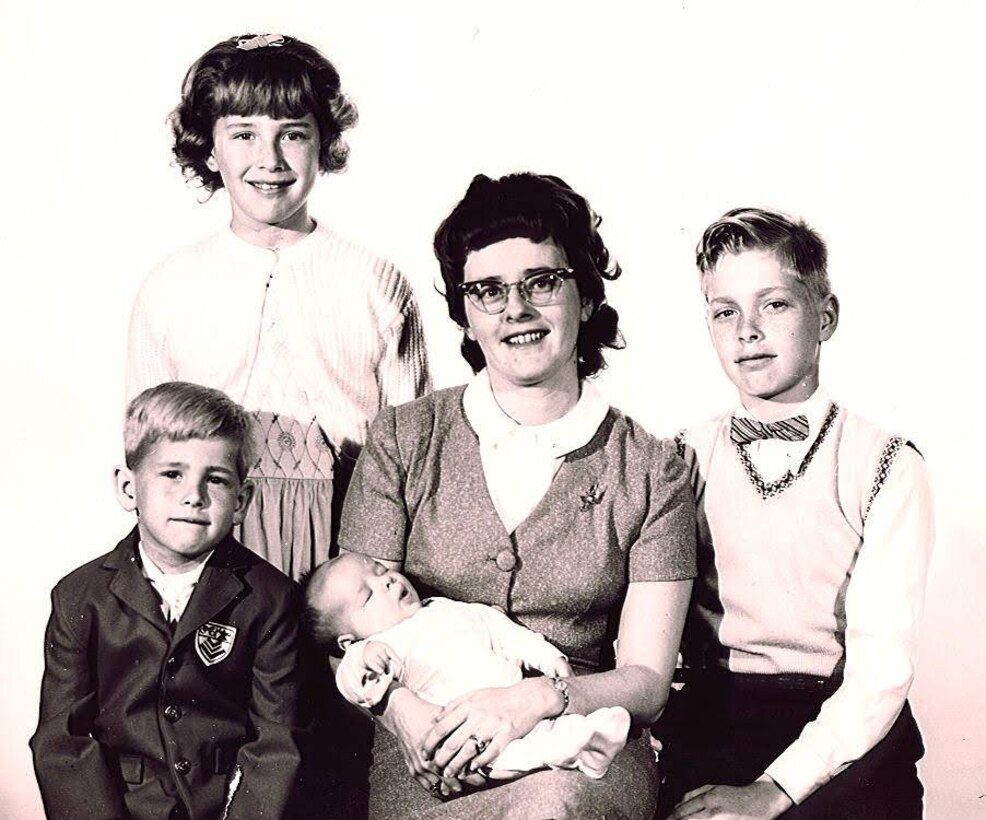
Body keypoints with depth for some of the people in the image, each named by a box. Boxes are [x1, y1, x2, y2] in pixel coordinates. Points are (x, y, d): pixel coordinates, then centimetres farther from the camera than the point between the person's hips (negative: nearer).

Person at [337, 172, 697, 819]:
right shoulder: (403, 441, 6)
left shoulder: (651, 471, 4)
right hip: (421, 748, 0)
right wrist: (410, 713, -18)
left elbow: (646, 681, 2)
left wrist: (539, 699, -20)